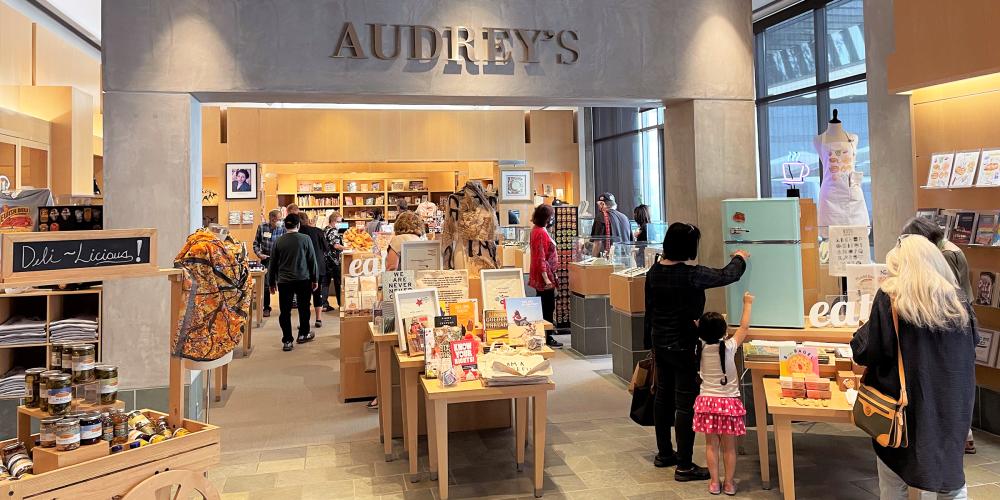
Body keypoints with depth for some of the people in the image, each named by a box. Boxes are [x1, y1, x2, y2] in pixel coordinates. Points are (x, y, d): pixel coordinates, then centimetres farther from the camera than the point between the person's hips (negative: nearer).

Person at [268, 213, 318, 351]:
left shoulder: (279, 241, -1)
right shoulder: (305, 239, -6)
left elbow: (273, 263, 5)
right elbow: (312, 260, -2)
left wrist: (272, 282, 16)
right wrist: (315, 279, 8)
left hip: (284, 281, 1)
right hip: (303, 279, -1)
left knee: (285, 311, 5)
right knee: (304, 308, 17)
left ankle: (287, 341, 5)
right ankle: (303, 334, 28)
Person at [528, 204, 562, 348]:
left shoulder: (537, 230, 12)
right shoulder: (541, 233, -19)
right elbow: (541, 258, -23)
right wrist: (546, 278, -25)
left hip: (542, 276, 10)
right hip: (545, 275, -10)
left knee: (544, 307, 15)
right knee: (548, 307, -3)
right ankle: (547, 338, 4)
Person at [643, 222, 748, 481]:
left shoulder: (654, 271, 0)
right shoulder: (691, 275, -21)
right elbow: (728, 275, -8)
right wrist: (740, 258, 14)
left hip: (660, 342, 8)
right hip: (684, 346, -8)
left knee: (663, 395, 18)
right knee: (686, 402, 1)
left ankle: (664, 453, 32)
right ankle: (684, 466, 8)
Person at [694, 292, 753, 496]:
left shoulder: (700, 347, -8)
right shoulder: (729, 347, -13)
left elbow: (697, 330, 15)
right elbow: (744, 327, 1)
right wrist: (747, 304, 11)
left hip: (707, 401, 2)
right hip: (729, 402, -2)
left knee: (711, 444, 11)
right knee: (729, 446, 10)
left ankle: (714, 482, 17)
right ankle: (729, 483, 18)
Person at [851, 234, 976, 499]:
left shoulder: (890, 299, -15)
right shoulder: (958, 302, 0)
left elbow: (865, 353, -15)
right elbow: (971, 346, 18)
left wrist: (861, 333, 4)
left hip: (904, 404, -4)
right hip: (951, 406, 4)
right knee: (951, 478, 20)